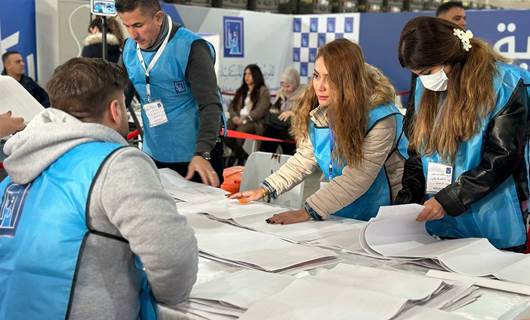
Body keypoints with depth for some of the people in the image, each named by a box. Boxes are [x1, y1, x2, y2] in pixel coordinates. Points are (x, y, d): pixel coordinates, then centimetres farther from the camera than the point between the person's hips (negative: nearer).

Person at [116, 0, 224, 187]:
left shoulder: (191, 48, -17)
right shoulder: (129, 50, 0)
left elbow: (210, 105, -23)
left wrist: (202, 154, -35)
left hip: (197, 156, -5)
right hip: (154, 155, 5)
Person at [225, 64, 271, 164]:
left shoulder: (263, 91, 5)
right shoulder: (241, 91, 26)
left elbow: (261, 110, -7)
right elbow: (232, 106, 19)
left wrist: (245, 119, -17)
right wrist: (234, 116, -4)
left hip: (254, 122, -6)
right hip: (238, 119, 6)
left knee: (240, 131, -38)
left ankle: (234, 158, -20)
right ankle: (242, 155, -12)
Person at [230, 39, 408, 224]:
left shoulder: (380, 117, -21)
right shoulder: (319, 111, -1)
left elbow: (357, 178, -25)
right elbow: (304, 159, 9)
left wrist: (307, 212, -28)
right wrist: (265, 190, 0)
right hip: (340, 214, 6)